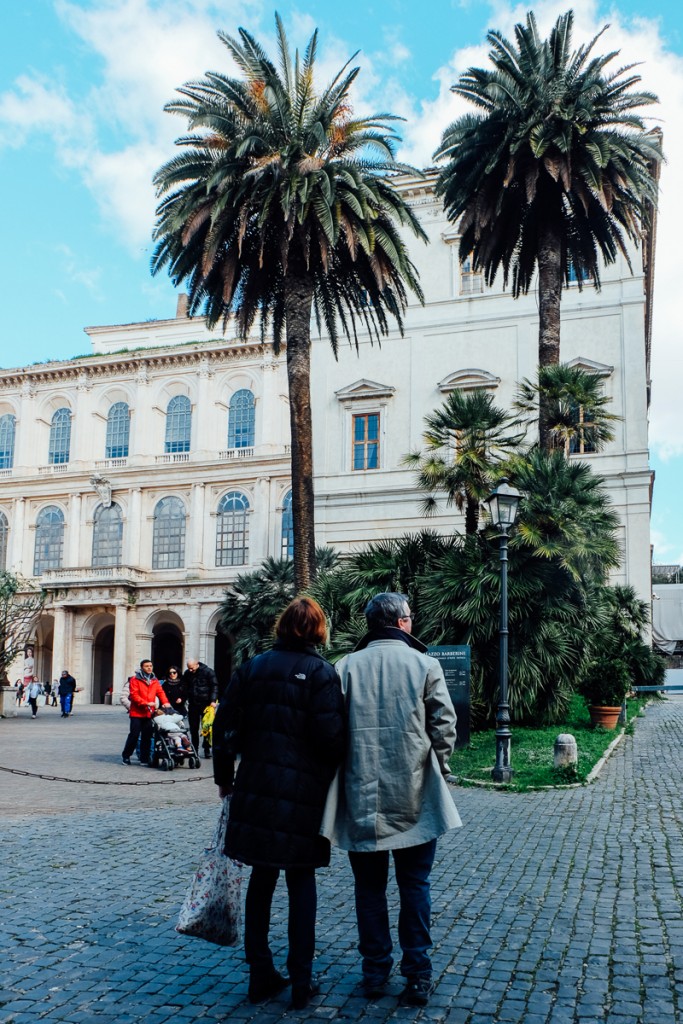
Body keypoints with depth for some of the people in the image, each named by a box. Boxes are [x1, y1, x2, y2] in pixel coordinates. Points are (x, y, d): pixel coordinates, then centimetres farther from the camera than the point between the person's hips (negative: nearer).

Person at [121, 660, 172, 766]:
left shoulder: (154, 680, 13)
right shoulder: (135, 679, -4)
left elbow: (160, 692, 6)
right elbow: (134, 695, -11)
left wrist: (165, 702, -11)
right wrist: (146, 703, -19)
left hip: (149, 713, 5)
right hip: (137, 712, -5)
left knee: (147, 736, 6)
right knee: (134, 734, -2)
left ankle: (144, 759, 13)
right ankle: (126, 756, 15)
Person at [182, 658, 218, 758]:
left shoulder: (208, 672, -6)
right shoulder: (187, 674, 9)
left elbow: (214, 687, -8)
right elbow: (185, 688, 16)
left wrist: (213, 700, -17)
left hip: (206, 704, -4)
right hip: (193, 705, 5)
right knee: (193, 728, 8)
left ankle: (207, 749, 5)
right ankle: (194, 749, 17)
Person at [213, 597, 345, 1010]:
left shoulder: (252, 668, 5)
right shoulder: (321, 672, -8)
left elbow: (226, 725, 5)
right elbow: (331, 737, -14)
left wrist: (225, 777, 16)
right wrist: (335, 778, 4)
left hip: (257, 788, 4)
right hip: (304, 791, -3)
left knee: (262, 876, 14)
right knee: (301, 880, 9)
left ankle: (261, 975, 22)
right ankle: (301, 981, 15)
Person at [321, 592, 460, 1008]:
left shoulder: (347, 666, -1)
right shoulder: (425, 665, -5)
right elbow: (444, 726, -5)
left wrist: (342, 777, 10)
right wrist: (439, 771, 9)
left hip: (362, 797, 1)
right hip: (414, 797, -1)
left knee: (370, 886, 13)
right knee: (415, 886, 11)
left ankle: (375, 972, 22)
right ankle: (417, 974, 14)